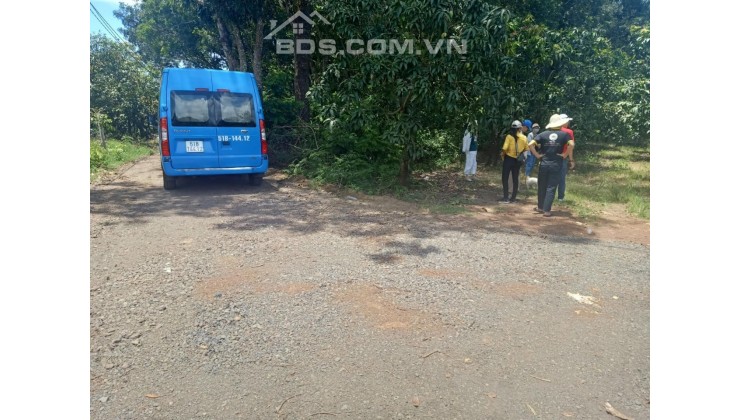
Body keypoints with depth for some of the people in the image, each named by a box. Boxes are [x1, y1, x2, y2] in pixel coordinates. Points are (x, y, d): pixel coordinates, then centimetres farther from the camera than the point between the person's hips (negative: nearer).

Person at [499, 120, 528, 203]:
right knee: (515, 179, 12)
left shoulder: (509, 136, -12)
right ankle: (513, 198, 15)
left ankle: (506, 198, -2)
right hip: (517, 160, 4)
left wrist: (502, 154, 0)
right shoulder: (524, 138, -2)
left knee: (505, 178, 4)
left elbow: (504, 149, -19)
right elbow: (525, 149, 1)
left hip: (508, 159, -3)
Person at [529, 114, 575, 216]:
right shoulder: (564, 134, -2)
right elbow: (571, 144, -17)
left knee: (542, 186, 15)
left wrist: (537, 155, -3)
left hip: (544, 164, 1)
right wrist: (565, 154, -5)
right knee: (551, 188, 1)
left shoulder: (543, 134, 0)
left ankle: (540, 207, 25)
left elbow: (531, 144, -11)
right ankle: (546, 210, 0)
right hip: (556, 165, -1)